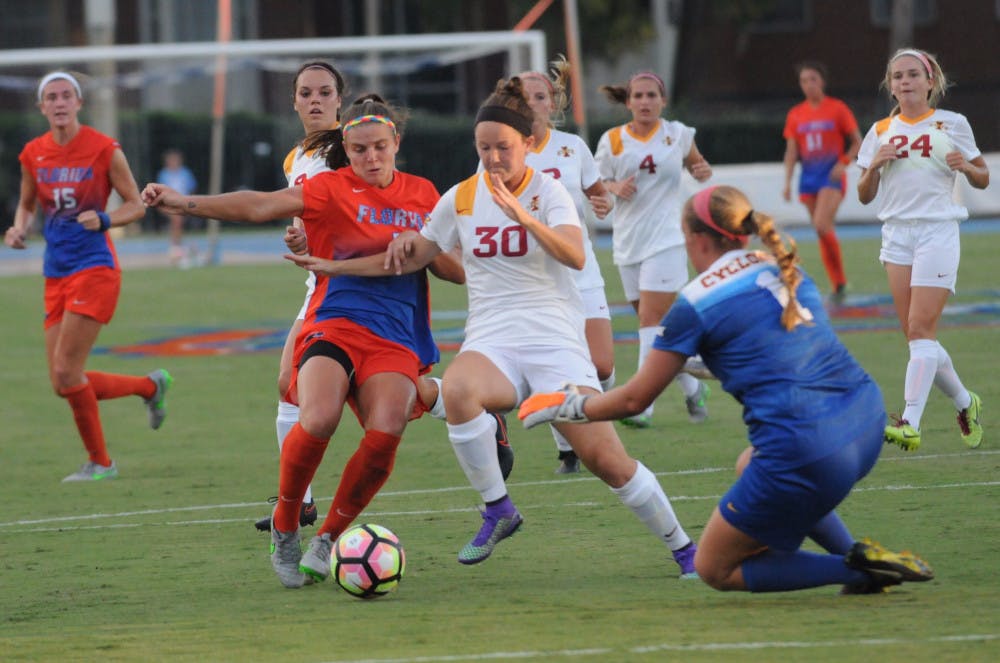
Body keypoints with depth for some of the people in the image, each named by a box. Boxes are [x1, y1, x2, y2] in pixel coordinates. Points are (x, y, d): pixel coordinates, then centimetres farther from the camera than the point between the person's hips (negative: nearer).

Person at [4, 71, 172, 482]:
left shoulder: (104, 150, -8)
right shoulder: (33, 155, 5)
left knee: (66, 373, -13)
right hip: (56, 275, 6)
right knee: (63, 383, 3)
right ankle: (150, 386, 27)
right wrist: (20, 229, -2)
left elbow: (136, 205, -1)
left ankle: (100, 463, 6)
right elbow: (27, 205, 20)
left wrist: (104, 220, -20)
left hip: (94, 268, -6)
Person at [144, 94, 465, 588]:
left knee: (385, 432, -25)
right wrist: (182, 202, -19)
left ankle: (327, 540, -3)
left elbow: (459, 270, 23)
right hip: (335, 323, -3)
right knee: (319, 419, -31)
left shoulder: (422, 195, 17)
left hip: (396, 339, 3)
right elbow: (260, 206, -7)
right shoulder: (333, 189, 5)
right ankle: (284, 526, -4)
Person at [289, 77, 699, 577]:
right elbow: (410, 259, 20)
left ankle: (683, 550, 7)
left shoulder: (549, 193, -3)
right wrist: (333, 267, 12)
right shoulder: (462, 198, 8)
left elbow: (575, 256, -22)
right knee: (458, 388, -34)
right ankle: (498, 511, -17)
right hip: (491, 343, 2)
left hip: (555, 343, -2)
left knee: (605, 458, -13)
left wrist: (525, 217, -36)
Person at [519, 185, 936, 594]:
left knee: (714, 569, 11)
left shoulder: (696, 304, -3)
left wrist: (568, 406, 23)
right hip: (866, 426, 7)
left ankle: (859, 568, -5)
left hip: (803, 450, -7)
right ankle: (856, 555, 17)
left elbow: (635, 399, 5)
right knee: (749, 466, 37)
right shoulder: (787, 272, 15)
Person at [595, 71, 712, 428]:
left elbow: (696, 166, 17)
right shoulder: (612, 141, 3)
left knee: (652, 319, -14)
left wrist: (702, 171, -5)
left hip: (666, 240, -3)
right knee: (653, 323, 8)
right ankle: (692, 388, 27)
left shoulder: (678, 134, 2)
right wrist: (615, 188, -13)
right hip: (628, 243, 3)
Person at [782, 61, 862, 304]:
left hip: (832, 175, -5)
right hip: (809, 175, 5)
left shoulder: (837, 109, -2)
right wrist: (787, 182, 1)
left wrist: (843, 163, -14)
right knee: (823, 231, 5)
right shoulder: (795, 115, 9)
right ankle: (838, 285, 12)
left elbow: (857, 143, 2)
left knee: (821, 225, -21)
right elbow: (791, 151, 10)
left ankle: (839, 283, -10)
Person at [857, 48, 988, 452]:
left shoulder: (951, 125, 3)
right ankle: (965, 403, 24)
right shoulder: (881, 132, 11)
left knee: (920, 329, -15)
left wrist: (966, 166, -12)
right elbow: (864, 196, 12)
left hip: (937, 232, -4)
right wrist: (874, 166, -7)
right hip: (897, 233, 4)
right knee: (916, 335, 3)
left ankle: (911, 424, -23)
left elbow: (982, 180, 9)